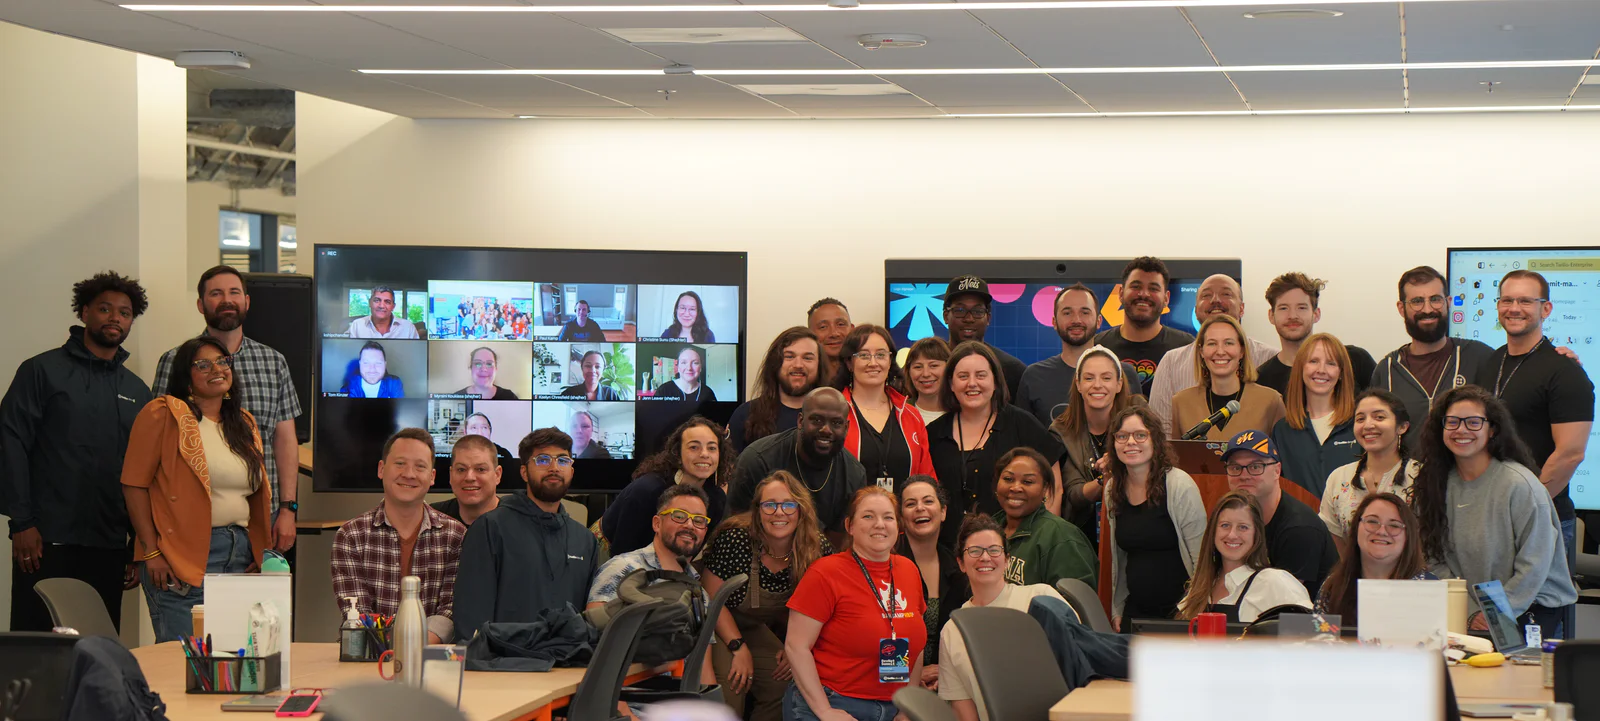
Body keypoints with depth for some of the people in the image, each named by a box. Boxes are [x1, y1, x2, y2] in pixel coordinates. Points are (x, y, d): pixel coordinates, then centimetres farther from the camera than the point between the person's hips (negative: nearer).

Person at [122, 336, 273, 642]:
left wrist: (258, 554, 13)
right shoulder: (162, 414, -3)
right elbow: (134, 483, -7)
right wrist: (151, 552, -12)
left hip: (239, 555, 7)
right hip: (185, 555, -6)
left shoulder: (243, 424, 17)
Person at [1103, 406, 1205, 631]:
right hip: (1135, 612, 5)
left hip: (1179, 612, -4)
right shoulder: (1113, 489, 9)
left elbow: (1201, 558, -8)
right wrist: (1117, 611, 17)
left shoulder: (1180, 485, -8)